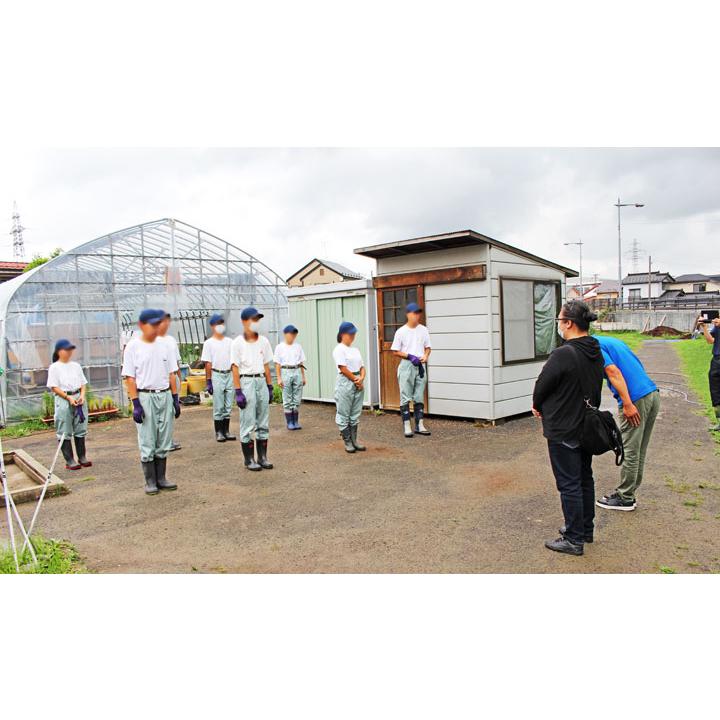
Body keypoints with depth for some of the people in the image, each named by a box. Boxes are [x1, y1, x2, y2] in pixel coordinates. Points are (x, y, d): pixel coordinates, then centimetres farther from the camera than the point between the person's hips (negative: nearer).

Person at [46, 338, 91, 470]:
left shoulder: (76, 365, 12)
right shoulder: (54, 367, -2)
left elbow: (83, 383, 14)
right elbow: (54, 387, -7)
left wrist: (82, 395, -4)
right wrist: (68, 397, -16)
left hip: (79, 398, 5)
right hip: (63, 400, -5)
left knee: (80, 429, 9)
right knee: (65, 432, 0)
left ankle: (82, 457, 17)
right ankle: (69, 461, 5)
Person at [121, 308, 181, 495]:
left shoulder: (164, 345, 7)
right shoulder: (133, 347, -5)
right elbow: (130, 378, -8)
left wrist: (175, 398, 6)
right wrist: (136, 404, -13)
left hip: (165, 396, 4)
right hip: (145, 397, -4)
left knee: (163, 441, 10)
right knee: (147, 442, 3)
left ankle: (161, 478, 21)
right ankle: (150, 481, 15)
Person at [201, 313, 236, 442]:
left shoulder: (229, 342, 11)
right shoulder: (209, 343, -2)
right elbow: (208, 363, -5)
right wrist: (208, 381, -9)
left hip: (229, 375, 4)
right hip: (217, 375, -4)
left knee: (228, 406, 8)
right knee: (218, 406, 0)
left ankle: (226, 431, 16)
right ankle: (218, 432, 9)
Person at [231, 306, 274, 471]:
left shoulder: (264, 341, 8)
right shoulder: (238, 343, -5)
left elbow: (266, 366, 12)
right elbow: (235, 368, -8)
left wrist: (270, 387, 10)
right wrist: (238, 392, -13)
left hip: (262, 381, 5)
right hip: (246, 382, -5)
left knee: (263, 423, 9)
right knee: (248, 424, 0)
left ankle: (262, 457, 20)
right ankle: (249, 459, 11)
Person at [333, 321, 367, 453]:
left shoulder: (355, 350, 15)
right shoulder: (339, 349, -7)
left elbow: (362, 367, 13)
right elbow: (343, 369, -15)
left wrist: (361, 378, -6)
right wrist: (355, 380, -11)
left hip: (358, 384, 8)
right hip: (345, 383, -8)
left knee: (355, 414, 11)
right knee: (343, 414, 0)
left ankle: (354, 440, 18)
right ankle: (347, 442, 7)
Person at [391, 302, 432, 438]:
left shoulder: (423, 330, 6)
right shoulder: (401, 331, -4)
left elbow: (428, 347, 13)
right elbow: (395, 352, -3)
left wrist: (425, 356, -8)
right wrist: (410, 356, -15)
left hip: (420, 366, 4)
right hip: (406, 366, -4)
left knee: (419, 397, 8)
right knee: (406, 397, -2)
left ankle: (419, 425, 15)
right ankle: (407, 425, 3)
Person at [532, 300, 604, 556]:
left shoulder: (563, 354, -24)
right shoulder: (596, 353, 4)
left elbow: (542, 385, -15)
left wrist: (538, 406, 7)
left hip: (563, 431, -9)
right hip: (587, 427, 9)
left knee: (569, 484, 1)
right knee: (585, 479, 19)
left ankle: (574, 539, 10)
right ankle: (585, 529, 34)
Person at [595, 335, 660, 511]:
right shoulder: (611, 341, 22)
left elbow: (614, 372, -17)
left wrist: (627, 404, -19)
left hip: (636, 400, -9)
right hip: (653, 394, 9)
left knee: (629, 452, 3)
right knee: (639, 451, 16)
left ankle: (625, 498, 14)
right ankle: (629, 493, 26)